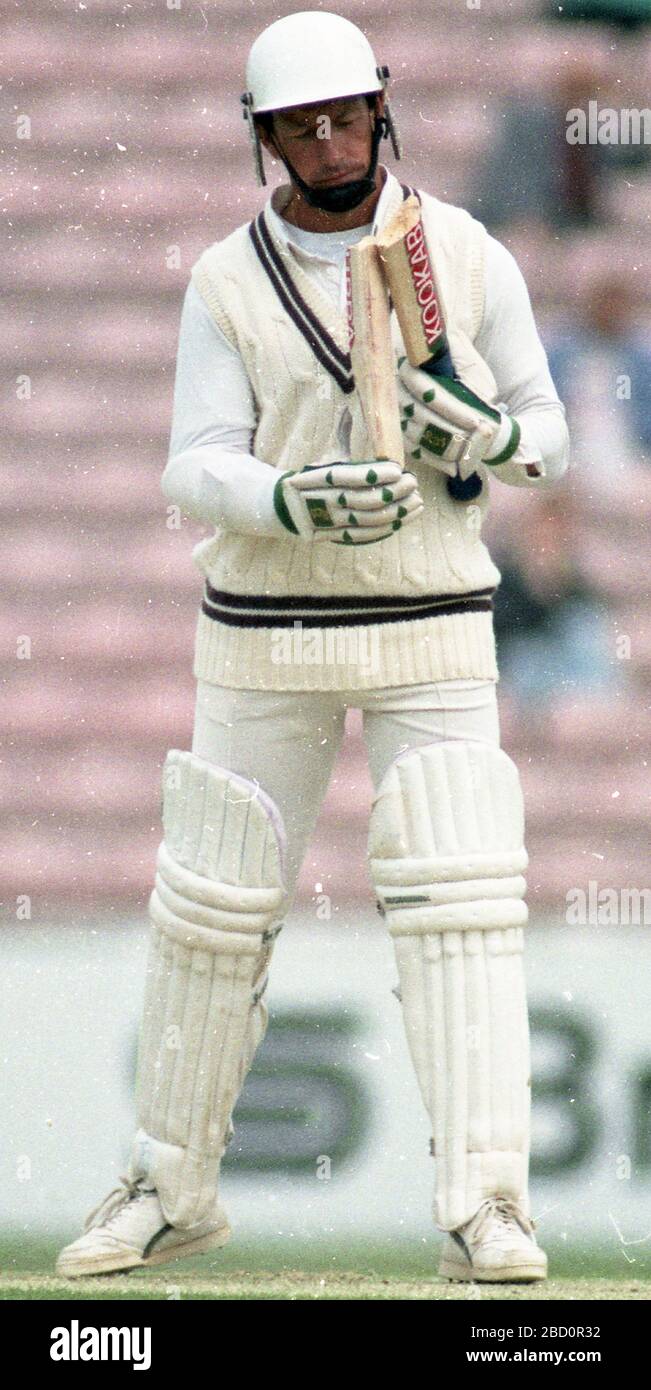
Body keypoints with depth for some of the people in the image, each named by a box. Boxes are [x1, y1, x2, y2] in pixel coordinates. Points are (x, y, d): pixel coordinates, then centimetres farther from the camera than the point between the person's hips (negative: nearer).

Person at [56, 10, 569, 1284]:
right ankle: (171, 1191, 22)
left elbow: (544, 433, 4)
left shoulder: (467, 257, -1)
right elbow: (198, 470, -9)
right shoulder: (227, 283, -1)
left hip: (429, 629, -1)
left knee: (461, 902, -13)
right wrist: (295, 500, -30)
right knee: (214, 908, 6)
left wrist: (483, 442, -19)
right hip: (262, 638, 1)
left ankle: (484, 1206, -15)